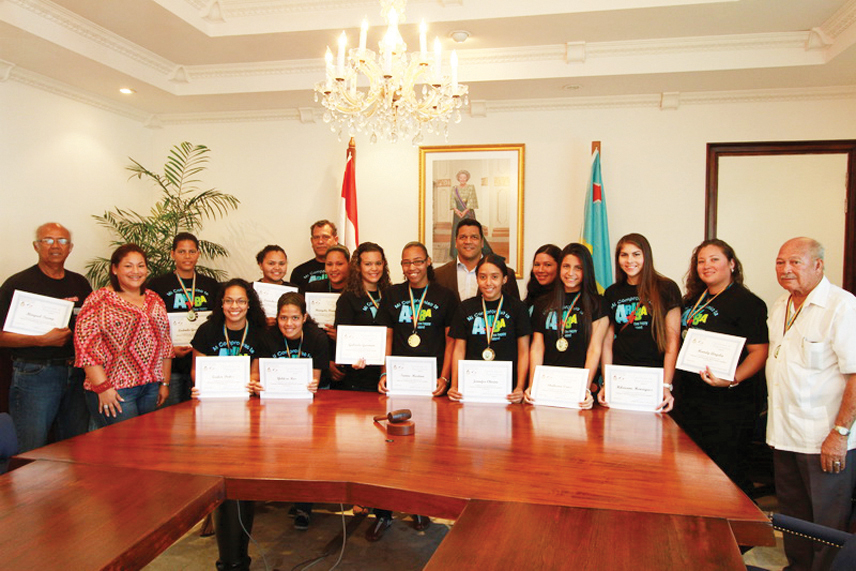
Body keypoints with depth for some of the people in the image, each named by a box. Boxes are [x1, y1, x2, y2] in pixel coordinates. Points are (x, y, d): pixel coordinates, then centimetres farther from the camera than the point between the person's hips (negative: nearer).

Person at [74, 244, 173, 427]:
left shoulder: (155, 300, 13)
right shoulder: (100, 300, -4)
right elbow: (86, 346, -11)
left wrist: (165, 382, 12)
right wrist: (102, 387, -16)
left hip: (151, 388, 5)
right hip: (115, 390, -5)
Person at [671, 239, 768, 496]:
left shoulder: (747, 302, -8)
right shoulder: (693, 299, 14)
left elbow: (760, 351, -15)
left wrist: (733, 379, -30)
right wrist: (670, 384, 10)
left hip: (727, 404, -8)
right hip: (688, 400, 8)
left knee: (729, 475, -1)